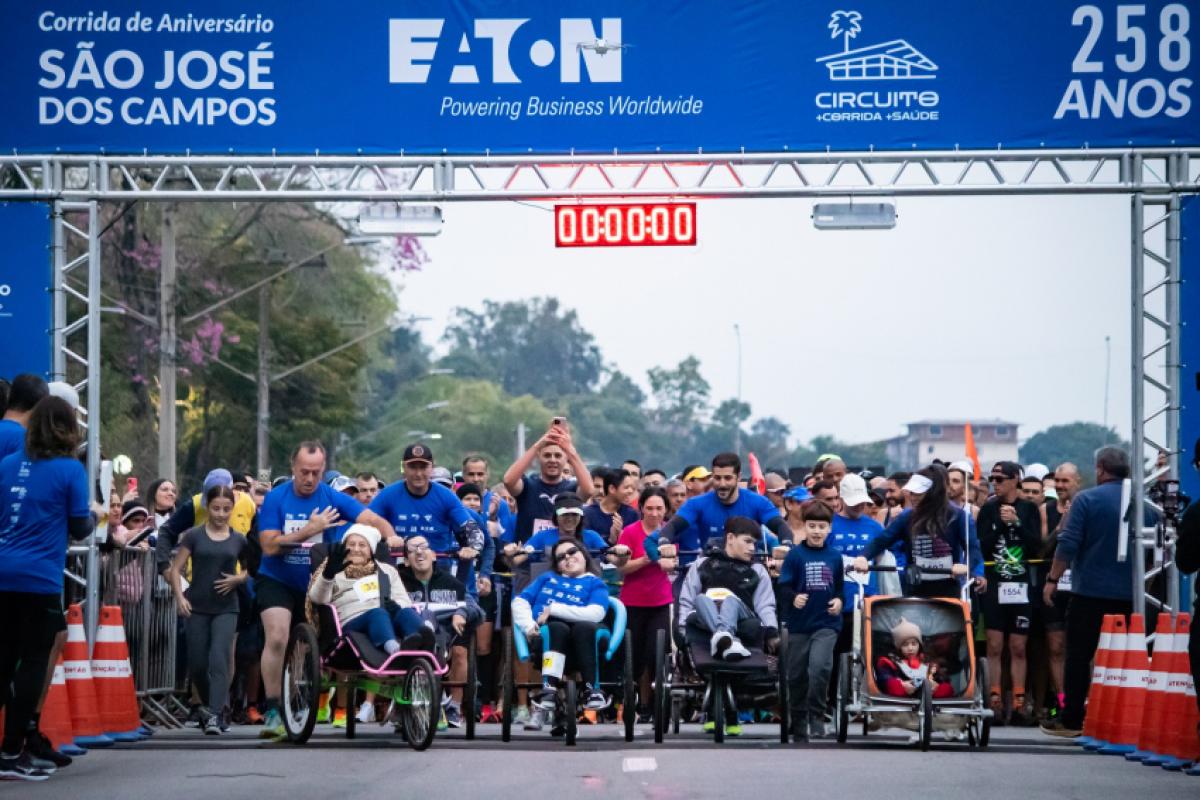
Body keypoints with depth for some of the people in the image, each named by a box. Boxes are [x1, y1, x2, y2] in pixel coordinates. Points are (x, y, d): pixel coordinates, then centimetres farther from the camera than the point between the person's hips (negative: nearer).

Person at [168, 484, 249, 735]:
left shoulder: (239, 541, 6)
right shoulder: (194, 536, 2)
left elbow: (250, 570, 19)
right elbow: (176, 569, 2)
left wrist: (238, 578, -2)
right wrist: (179, 596, -11)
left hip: (226, 608, -1)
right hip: (197, 608, 1)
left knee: (219, 661, -14)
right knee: (197, 665, 4)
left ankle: (214, 715, -18)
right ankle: (208, 704, 29)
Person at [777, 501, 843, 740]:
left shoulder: (834, 557, 5)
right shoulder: (795, 555, -3)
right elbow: (784, 587, -6)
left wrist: (839, 600, -4)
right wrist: (793, 598, -26)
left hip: (826, 623, 0)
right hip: (799, 623, 0)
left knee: (820, 666, -20)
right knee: (797, 675, 8)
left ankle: (817, 718, -7)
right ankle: (798, 723, 23)